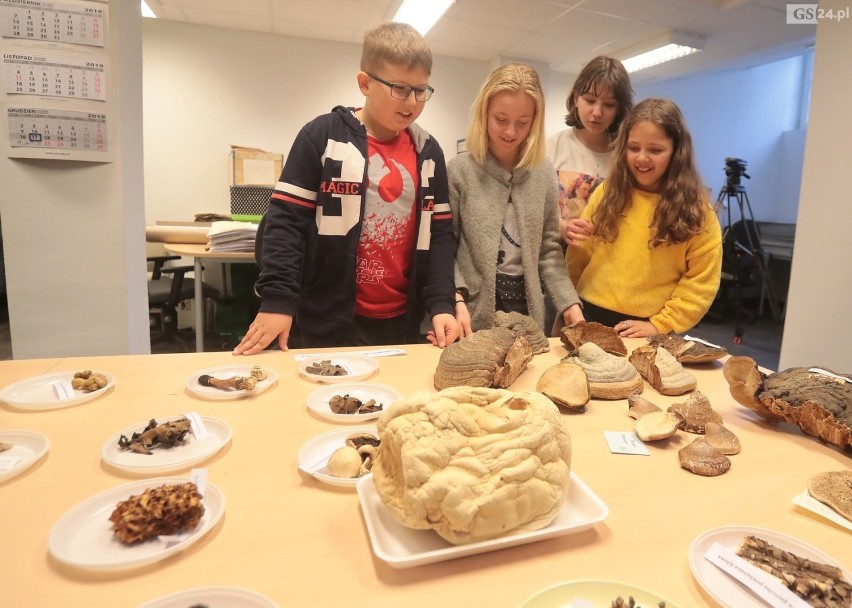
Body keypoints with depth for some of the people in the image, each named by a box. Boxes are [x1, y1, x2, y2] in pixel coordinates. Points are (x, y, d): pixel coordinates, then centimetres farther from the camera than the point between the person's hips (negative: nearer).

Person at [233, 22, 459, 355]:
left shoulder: (428, 152, 7)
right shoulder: (322, 136, -6)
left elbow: (439, 234, 6)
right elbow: (285, 220, -7)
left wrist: (441, 304, -5)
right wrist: (278, 299, -16)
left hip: (401, 323, 4)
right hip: (330, 323, -4)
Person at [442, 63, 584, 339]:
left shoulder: (545, 174, 4)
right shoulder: (459, 171, -6)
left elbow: (549, 249, 5)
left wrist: (569, 302, -4)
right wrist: (457, 301, -18)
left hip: (526, 308, 4)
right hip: (475, 313, -3)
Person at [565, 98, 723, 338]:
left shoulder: (695, 209, -5)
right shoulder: (608, 192, 1)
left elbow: (700, 283, -5)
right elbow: (583, 263, 8)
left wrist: (659, 325, -11)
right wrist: (577, 246, -11)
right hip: (590, 316, 2)